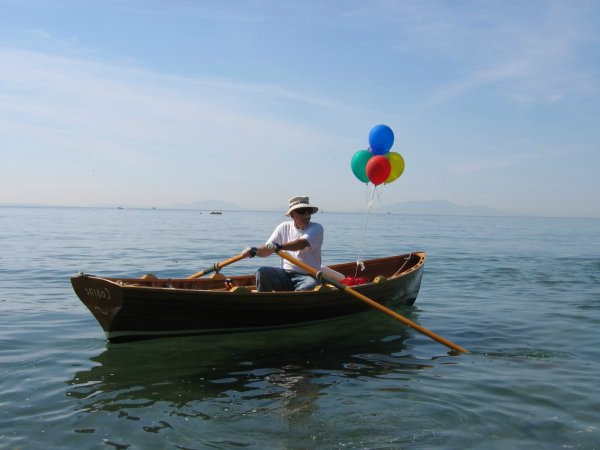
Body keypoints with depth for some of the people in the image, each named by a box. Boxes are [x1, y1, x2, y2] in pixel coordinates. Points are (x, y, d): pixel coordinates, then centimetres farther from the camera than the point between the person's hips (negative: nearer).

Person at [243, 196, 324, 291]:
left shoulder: (316, 228, -4)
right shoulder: (284, 227, 9)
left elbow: (303, 244, -25)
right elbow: (267, 250, 6)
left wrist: (279, 246, -41)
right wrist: (254, 251, -18)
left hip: (308, 276, -3)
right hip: (285, 274, 4)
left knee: (309, 286, -36)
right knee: (262, 272, -21)